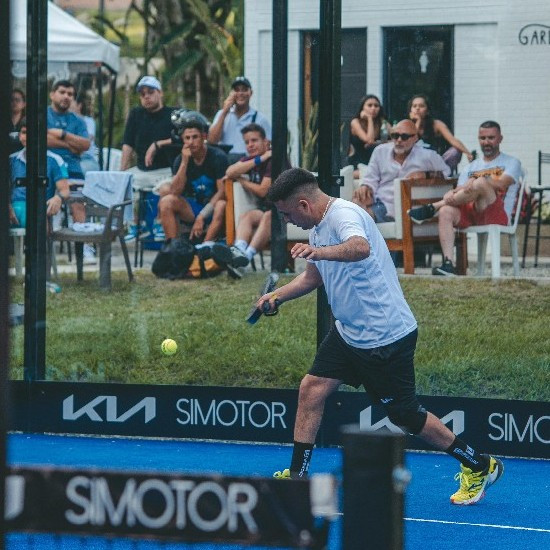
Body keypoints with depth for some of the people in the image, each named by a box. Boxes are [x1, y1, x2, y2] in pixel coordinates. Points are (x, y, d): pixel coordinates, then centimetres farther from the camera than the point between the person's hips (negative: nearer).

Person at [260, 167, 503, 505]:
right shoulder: (319, 227, 9)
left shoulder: (344, 214, -22)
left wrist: (319, 251, -65)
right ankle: (297, 475, 9)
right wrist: (277, 296, 11)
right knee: (312, 389, 1)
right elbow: (313, 276, 26)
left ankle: (479, 466, 16)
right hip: (348, 333, 9)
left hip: (386, 337, -9)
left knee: (405, 415, 1)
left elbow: (360, 248, -47)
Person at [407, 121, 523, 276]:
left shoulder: (511, 163, 13)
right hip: (470, 213, 4)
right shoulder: (471, 167, 26)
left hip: (498, 215, -4)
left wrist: (475, 182, -24)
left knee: (481, 184, -33)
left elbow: (501, 184, -9)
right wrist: (451, 194, -15)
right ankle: (448, 263, -39)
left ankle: (431, 209, -26)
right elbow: (459, 189, 11)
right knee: (446, 212, -29)